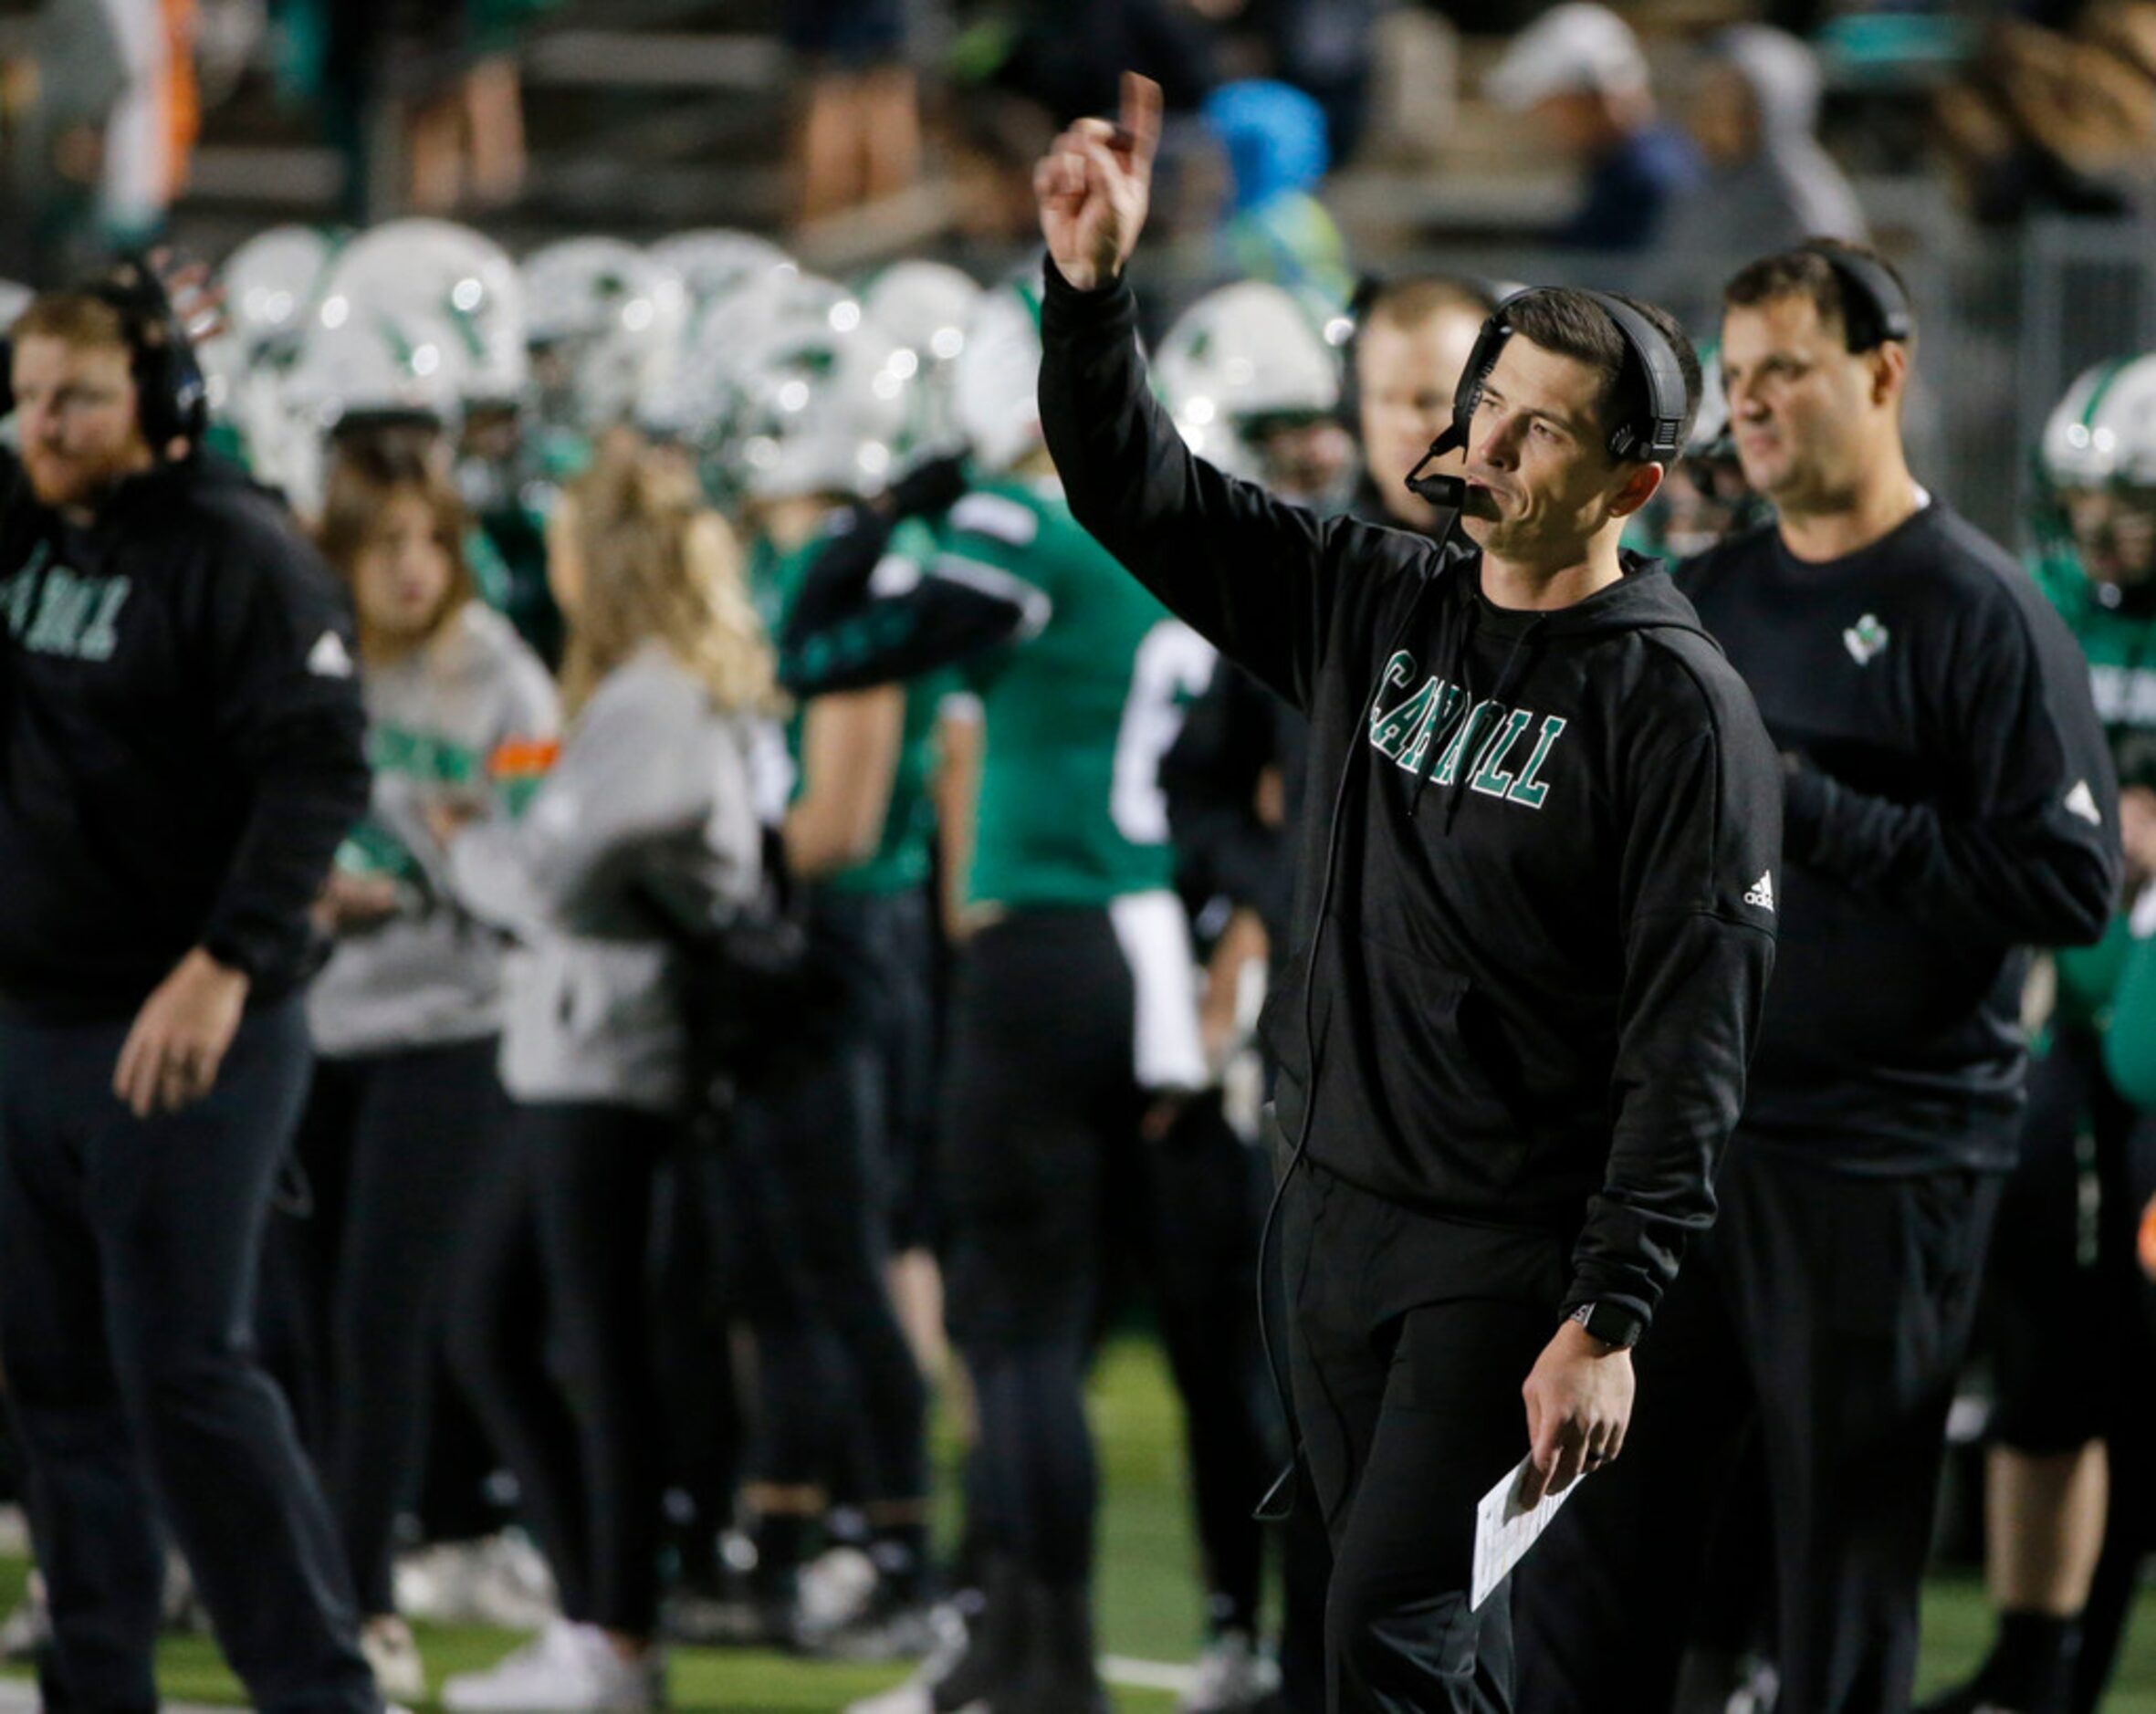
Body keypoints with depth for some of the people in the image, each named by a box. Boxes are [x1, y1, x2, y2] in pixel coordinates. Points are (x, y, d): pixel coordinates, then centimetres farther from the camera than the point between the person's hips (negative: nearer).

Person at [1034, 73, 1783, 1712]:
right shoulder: (1373, 606, 8)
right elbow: (1139, 493, 11)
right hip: (1334, 1210, 7)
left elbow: (1692, 1041, -15)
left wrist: (1609, 1318, -21)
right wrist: (1091, 284, -7)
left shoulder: (1677, 707, -11)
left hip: (1511, 1256, -7)